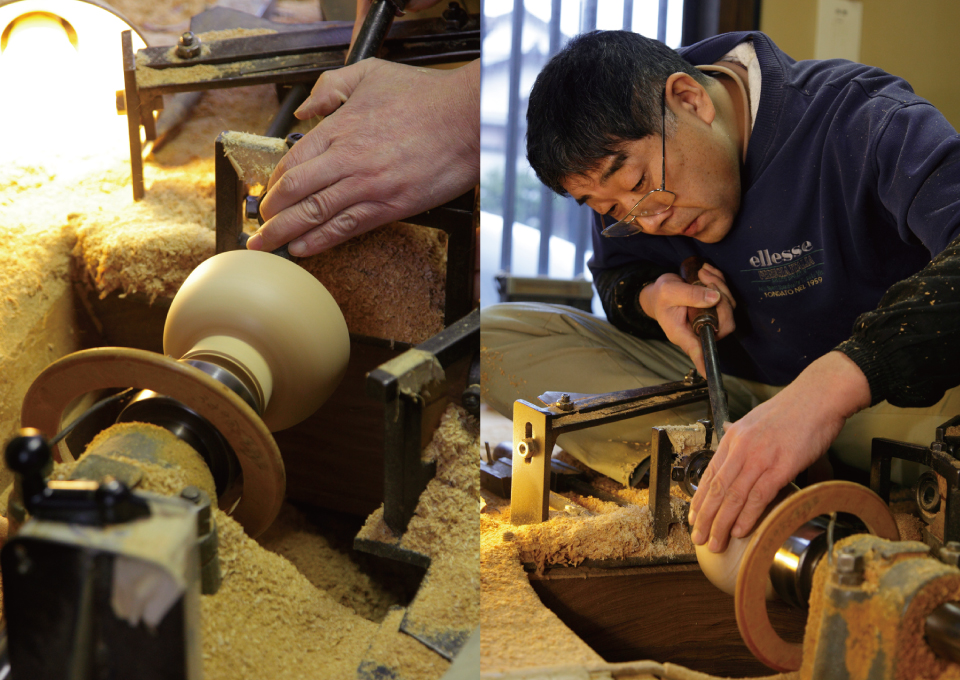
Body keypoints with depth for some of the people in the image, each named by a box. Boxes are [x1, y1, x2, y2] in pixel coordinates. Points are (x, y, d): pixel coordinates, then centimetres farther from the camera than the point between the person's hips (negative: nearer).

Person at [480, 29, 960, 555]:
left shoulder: (864, 119, -23)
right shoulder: (621, 156, -3)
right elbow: (617, 274, 13)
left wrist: (829, 386, -56)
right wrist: (651, 298, -13)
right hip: (724, 388, 6)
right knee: (496, 335, -12)